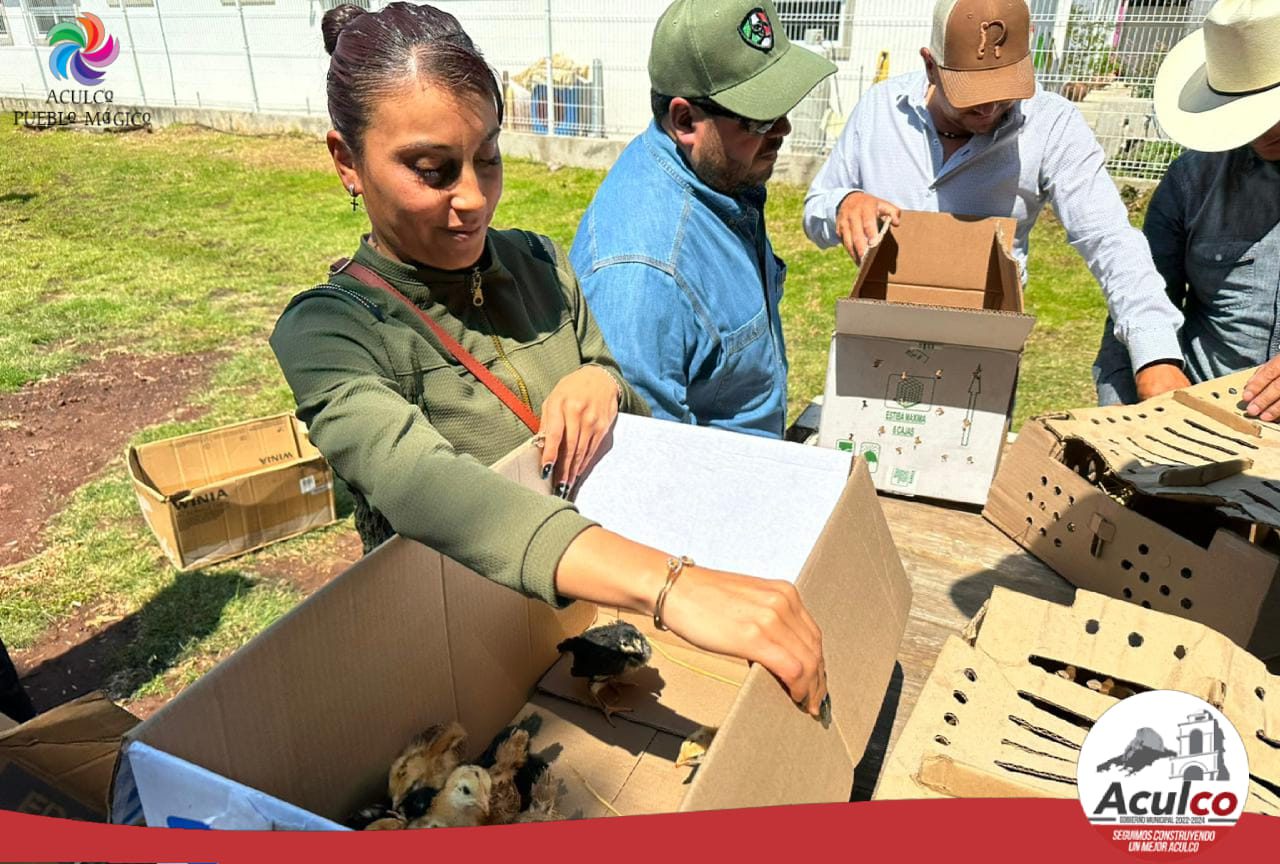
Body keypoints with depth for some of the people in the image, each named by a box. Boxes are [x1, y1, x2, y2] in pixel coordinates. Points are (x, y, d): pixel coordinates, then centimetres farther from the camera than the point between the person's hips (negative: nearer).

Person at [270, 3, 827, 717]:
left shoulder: (538, 263, 4)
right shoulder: (326, 329, -12)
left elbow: (649, 430, 13)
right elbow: (419, 485, -33)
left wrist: (606, 382, -11)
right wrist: (673, 585, -46)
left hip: (595, 602, 4)